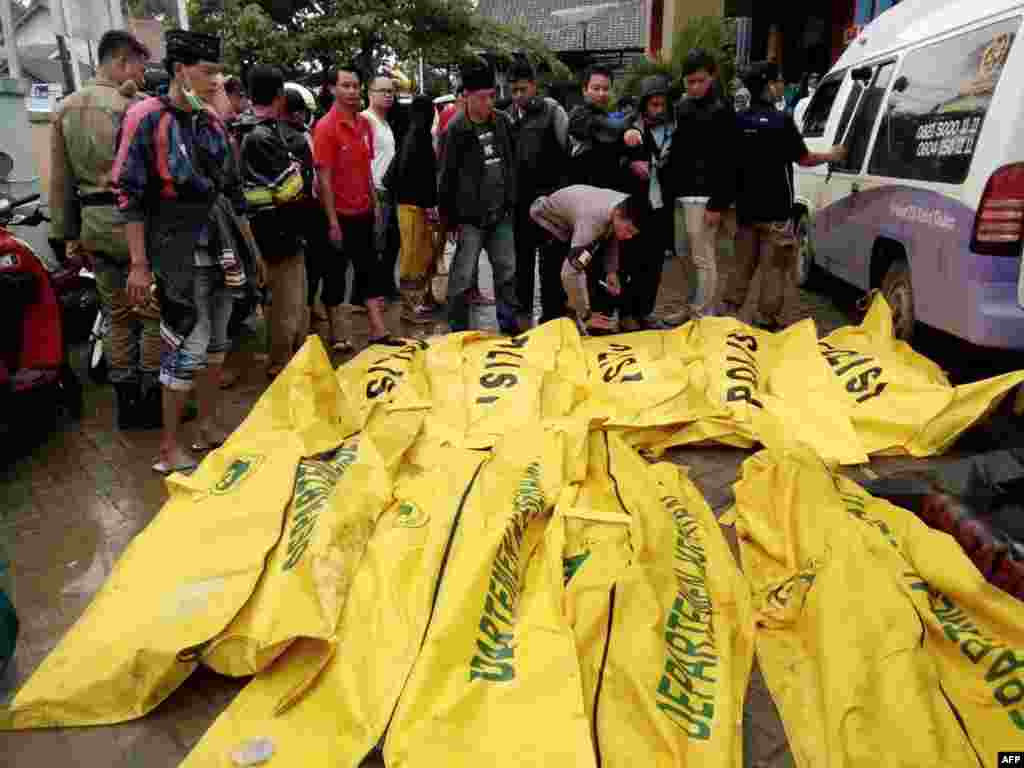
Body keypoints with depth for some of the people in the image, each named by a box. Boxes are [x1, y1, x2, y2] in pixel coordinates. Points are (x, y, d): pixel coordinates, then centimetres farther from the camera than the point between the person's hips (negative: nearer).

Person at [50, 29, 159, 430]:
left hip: (93, 224, 7)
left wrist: (62, 231, 16)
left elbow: (59, 177, 12)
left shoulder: (66, 108, 12)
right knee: (153, 313, 2)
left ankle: (126, 404, 20)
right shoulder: (129, 105, -10)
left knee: (118, 316, 14)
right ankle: (153, 402, 6)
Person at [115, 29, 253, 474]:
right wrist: (139, 264, -15)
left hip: (220, 245, 7)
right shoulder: (148, 119, -10)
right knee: (188, 344, -7)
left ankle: (209, 427, 27)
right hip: (179, 250, -7)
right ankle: (169, 446, 5)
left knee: (216, 339, 13)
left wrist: (240, 245, 17)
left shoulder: (212, 122, 10)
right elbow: (131, 196, -12)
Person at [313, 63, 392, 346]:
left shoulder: (365, 124, 7)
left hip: (363, 213, 7)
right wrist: (332, 221, -18)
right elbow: (324, 178, -15)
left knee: (371, 271, 10)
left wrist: (375, 204, 11)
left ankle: (378, 333, 18)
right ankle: (338, 338, 18)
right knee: (335, 275, 6)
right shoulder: (326, 127, -13)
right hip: (339, 216, -6)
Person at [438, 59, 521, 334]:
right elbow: (447, 176, -7)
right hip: (470, 216, -5)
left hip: (500, 214, 5)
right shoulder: (456, 129, -9)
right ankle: (459, 332, 11)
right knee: (462, 277, -1)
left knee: (507, 271, 10)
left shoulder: (502, 121, 6)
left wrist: (511, 203, 13)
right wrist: (448, 216, -6)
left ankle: (511, 326, 22)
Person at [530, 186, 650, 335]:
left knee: (593, 270, -7)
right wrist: (585, 315, -43)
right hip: (547, 218, -6)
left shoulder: (628, 207, -23)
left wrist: (611, 271, -14)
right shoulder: (592, 220, -46)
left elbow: (613, 237, 0)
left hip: (572, 218, 6)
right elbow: (570, 272, -51)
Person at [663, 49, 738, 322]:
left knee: (703, 258, -5)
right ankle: (705, 307, 25)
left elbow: (727, 161, -12)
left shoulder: (721, 109, -8)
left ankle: (703, 315, 1)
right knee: (696, 255, 14)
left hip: (706, 195, -8)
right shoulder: (682, 107, 14)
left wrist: (718, 203, -17)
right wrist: (670, 188, 9)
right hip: (688, 192, 8)